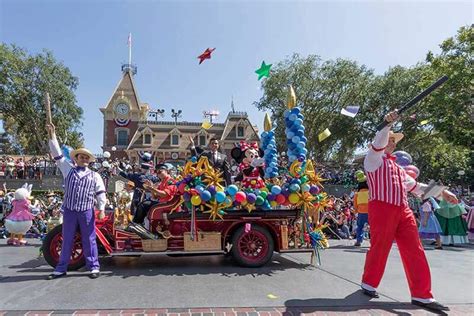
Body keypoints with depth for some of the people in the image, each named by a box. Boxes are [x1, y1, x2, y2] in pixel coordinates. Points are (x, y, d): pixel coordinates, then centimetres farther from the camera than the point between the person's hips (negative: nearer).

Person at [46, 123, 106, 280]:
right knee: (67, 240, 10)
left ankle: (94, 267, 10)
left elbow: (100, 193, 3)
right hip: (69, 211, 1)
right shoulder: (68, 169, 10)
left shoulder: (95, 176, 7)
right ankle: (61, 268, 21)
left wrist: (102, 209, -7)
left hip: (87, 212, -1)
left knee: (89, 240, 4)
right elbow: (57, 154, 6)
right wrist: (52, 136, 0)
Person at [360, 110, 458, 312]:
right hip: (382, 209, -8)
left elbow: (415, 186, 30)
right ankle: (369, 284, 20)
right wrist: (388, 125, -31)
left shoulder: (396, 166, 28)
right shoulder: (374, 159, 5)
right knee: (379, 249, 0)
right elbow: (377, 143, -17)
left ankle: (422, 296, 8)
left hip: (403, 211, 8)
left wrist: (441, 192, 22)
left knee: (414, 251, 2)